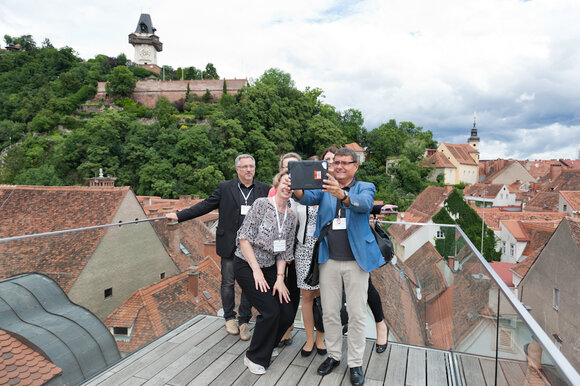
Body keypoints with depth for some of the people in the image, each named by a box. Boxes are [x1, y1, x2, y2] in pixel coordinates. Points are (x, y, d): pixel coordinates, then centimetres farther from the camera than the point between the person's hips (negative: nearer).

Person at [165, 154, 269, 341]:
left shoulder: (264, 189, 3)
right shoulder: (225, 188, 0)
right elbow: (205, 205, 2)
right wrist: (179, 215, 0)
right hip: (229, 244, 0)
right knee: (228, 282, 11)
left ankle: (244, 321, 25)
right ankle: (229, 317, 31)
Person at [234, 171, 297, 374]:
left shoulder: (291, 216, 3)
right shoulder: (261, 204, -14)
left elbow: (284, 250, 6)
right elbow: (244, 238, -16)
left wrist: (280, 277, -3)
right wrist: (256, 270, -16)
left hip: (269, 267, 6)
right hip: (246, 265, -6)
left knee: (288, 313, 1)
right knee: (271, 311, -13)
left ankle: (266, 347, 30)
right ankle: (255, 357, 12)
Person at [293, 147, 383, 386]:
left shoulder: (365, 188, 1)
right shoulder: (325, 188, 8)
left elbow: (364, 204, -22)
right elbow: (308, 198, -12)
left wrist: (341, 194, -42)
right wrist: (296, 189, -35)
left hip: (356, 260, -2)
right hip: (329, 260, 2)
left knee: (357, 314, 6)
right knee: (330, 312, 12)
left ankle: (355, 363, 23)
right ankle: (333, 355, 32)